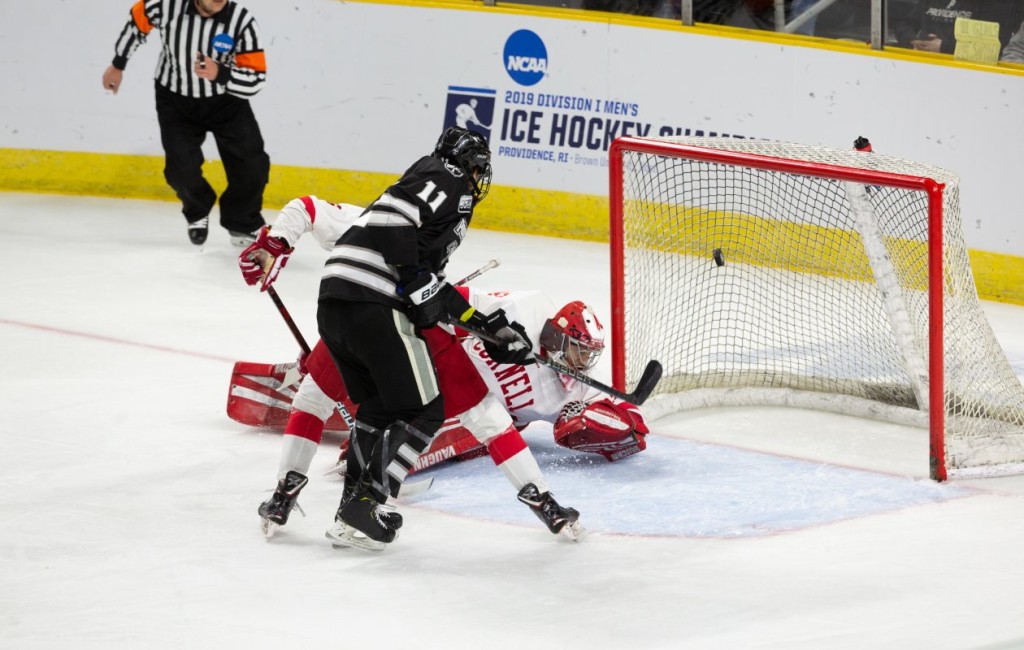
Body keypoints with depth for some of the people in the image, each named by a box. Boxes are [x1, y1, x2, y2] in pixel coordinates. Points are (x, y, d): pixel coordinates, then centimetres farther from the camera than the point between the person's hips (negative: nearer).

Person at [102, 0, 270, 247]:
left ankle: (241, 225, 17)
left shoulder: (241, 20, -23)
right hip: (175, 100, 0)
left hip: (226, 101, 0)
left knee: (251, 165, -9)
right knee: (182, 168, -13)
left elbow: (256, 79, -22)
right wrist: (118, 64, 12)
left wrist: (220, 73, -40)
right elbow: (137, 20, 0)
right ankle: (197, 214, 20)